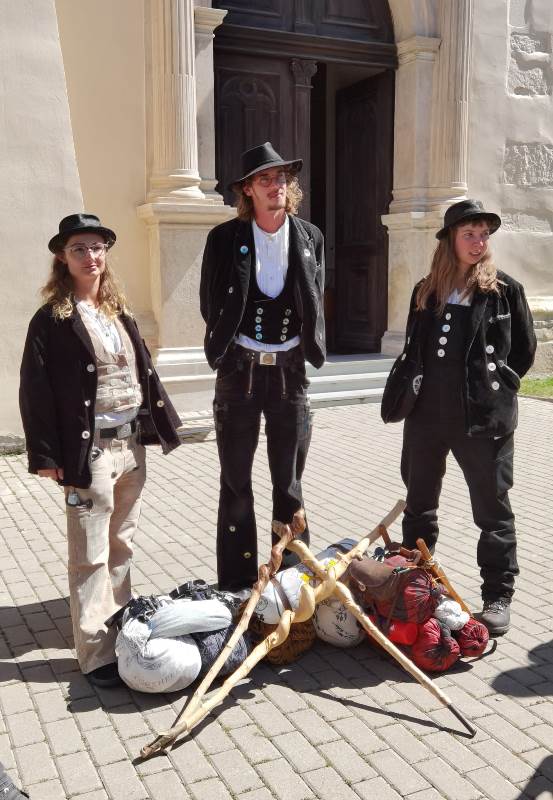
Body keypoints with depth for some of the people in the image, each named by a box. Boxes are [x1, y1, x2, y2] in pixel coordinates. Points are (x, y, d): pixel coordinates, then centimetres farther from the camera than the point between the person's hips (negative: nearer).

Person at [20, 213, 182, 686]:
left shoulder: (120, 313, 11)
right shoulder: (51, 320, -8)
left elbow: (145, 371, 16)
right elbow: (36, 392, -10)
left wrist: (164, 422, 13)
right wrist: (45, 455, -14)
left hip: (132, 444, 7)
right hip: (89, 450, -6)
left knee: (122, 545, 18)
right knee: (91, 556, 1)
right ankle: (97, 653, 10)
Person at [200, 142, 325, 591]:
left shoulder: (310, 237, 4)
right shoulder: (225, 238, -3)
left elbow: (316, 304, 11)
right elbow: (211, 305, 3)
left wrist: (305, 346, 4)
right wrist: (228, 344, 4)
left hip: (290, 368, 2)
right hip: (240, 368, -1)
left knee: (289, 480, 9)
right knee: (236, 479, 6)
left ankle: (292, 576, 22)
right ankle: (236, 584, 17)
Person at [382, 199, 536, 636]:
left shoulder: (505, 289, -1)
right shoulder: (425, 291, 9)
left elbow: (525, 350, 3)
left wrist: (493, 387, 2)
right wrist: (413, 393, 9)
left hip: (482, 419, -4)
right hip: (426, 416, 4)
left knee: (492, 508, 2)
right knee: (419, 503, 15)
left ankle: (498, 597, 15)